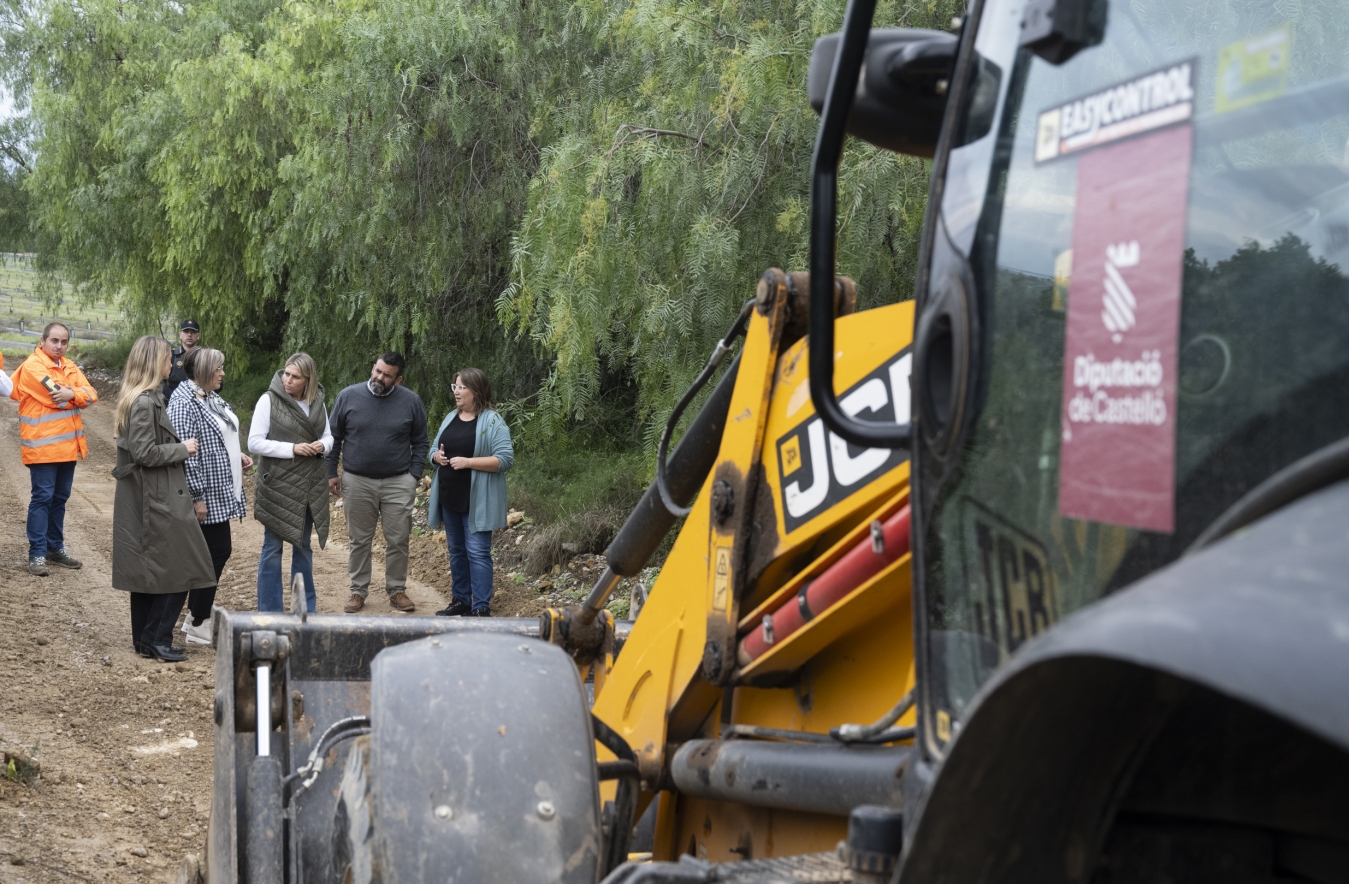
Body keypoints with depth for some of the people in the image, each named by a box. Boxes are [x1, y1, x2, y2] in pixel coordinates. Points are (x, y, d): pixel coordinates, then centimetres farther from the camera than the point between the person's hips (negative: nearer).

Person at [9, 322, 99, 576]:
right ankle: (37, 554, -5)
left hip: (67, 445, 7)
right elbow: (57, 397, -20)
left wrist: (72, 394, -20)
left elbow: (91, 394, 0)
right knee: (42, 498, -7)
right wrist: (78, 394, -2)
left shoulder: (69, 367, 13)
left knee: (60, 498, 14)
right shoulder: (32, 367, -11)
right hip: (42, 446, -7)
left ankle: (55, 548, 23)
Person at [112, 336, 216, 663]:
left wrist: (179, 446, 11)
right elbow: (145, 453, -22)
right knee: (178, 569, -3)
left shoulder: (143, 398, 12)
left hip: (145, 499, 10)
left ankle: (145, 638, 20)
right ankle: (156, 639, 0)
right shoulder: (144, 403, -19)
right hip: (157, 500, -10)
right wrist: (183, 449, -12)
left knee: (147, 571, 14)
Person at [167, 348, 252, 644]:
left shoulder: (210, 397, 13)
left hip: (220, 494, 10)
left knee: (217, 551, 13)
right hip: (207, 497, -10)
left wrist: (238, 455, 8)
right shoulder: (185, 402, -18)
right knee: (217, 551, -5)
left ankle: (196, 617, 24)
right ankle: (198, 625, 5)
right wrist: (197, 496, -22)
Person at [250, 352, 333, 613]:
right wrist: (292, 449, -20)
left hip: (310, 485, 5)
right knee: (273, 548, 1)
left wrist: (322, 445, -10)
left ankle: (306, 609, 25)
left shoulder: (317, 402, 4)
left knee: (303, 547, 15)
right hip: (278, 484, -5)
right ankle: (269, 613, 8)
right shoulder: (269, 400, -9)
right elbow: (254, 442, -13)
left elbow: (328, 436, 14)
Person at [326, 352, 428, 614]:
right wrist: (331, 473, 2)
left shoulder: (411, 401, -2)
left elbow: (420, 443, 6)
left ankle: (397, 590, 17)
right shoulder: (348, 396, -2)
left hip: (398, 483, 0)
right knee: (359, 540, 9)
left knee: (398, 540, 4)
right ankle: (358, 590, 19)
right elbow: (334, 438, 5)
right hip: (357, 482, 0)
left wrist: (414, 475, -2)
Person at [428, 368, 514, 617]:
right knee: (456, 551, 13)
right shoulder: (450, 418, 13)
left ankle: (481, 608, -9)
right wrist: (437, 456, -3)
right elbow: (435, 450, 22)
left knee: (477, 552, -9)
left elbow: (505, 459, -17)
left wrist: (468, 462, -22)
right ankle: (461, 601, 22)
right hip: (450, 496, 7)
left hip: (477, 500, -7)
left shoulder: (493, 422, -9)